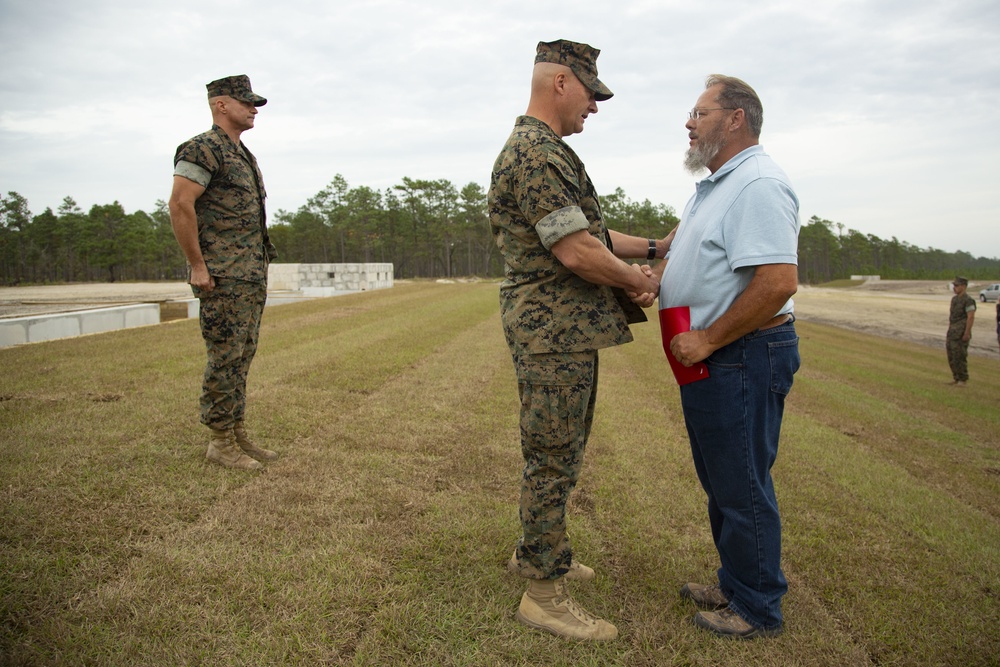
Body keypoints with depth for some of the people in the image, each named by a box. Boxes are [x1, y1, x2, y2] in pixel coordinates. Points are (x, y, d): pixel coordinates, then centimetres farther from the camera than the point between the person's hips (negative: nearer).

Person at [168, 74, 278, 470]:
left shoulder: (244, 155, 20)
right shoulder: (203, 149, -9)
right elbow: (180, 206, -18)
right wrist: (197, 266, -18)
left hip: (252, 277, 9)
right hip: (223, 278, -9)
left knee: (242, 358, 12)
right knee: (225, 359, -4)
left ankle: (237, 433, 21)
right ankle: (221, 443, 5)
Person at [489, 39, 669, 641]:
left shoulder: (547, 151, 19)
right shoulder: (537, 153, -17)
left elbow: (586, 232, 22)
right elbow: (576, 251, -23)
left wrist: (655, 247, 17)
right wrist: (638, 280, -7)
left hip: (566, 332, 11)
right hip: (554, 333, -11)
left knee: (559, 455, 20)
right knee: (553, 461, -2)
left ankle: (537, 552, 36)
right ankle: (544, 592, 11)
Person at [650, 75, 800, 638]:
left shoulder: (759, 185, -18)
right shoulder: (716, 185, 16)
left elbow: (778, 281, -29)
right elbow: (685, 245, 30)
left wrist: (708, 340, -23)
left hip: (743, 359, -11)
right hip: (711, 359, 11)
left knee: (743, 487, 2)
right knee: (721, 481, 19)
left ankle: (759, 610, 20)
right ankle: (735, 586, 36)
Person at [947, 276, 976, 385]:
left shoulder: (968, 300, -13)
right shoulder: (954, 299, 14)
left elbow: (971, 317, -18)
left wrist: (967, 333, -21)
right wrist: (949, 330, 17)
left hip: (962, 333, -9)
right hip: (953, 332, 9)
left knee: (960, 356, -5)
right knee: (951, 357, 10)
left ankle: (963, 379, 5)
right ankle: (956, 378, 19)